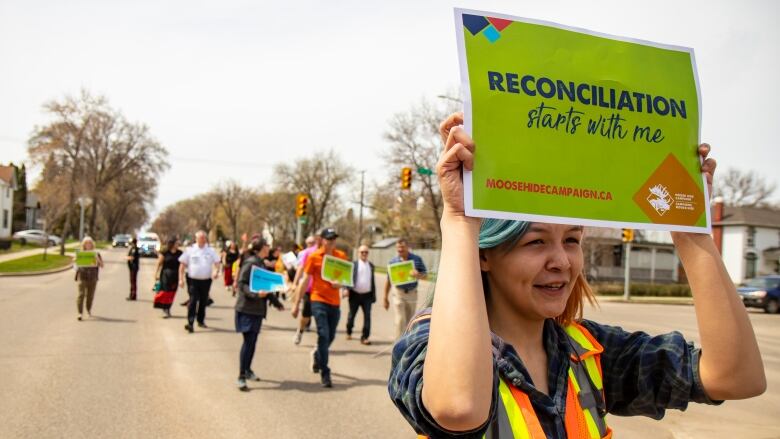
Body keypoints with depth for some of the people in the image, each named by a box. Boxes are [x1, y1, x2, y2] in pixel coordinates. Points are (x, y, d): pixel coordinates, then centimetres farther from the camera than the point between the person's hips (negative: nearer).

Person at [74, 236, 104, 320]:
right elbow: (75, 265, 6)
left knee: (90, 295, 8)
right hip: (82, 276, -1)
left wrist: (98, 259, -16)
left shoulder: (96, 254, 7)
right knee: (81, 294, -12)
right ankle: (80, 313, -13)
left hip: (93, 278, 1)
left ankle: (89, 310, 32)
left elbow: (102, 265, 1)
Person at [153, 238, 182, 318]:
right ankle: (165, 310, -3)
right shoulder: (164, 253, -5)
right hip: (165, 274, -3)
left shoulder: (179, 253, 4)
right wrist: (156, 274, -6)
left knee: (171, 293, 7)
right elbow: (159, 264, -2)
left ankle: (168, 309, 20)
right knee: (165, 292, -7)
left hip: (175, 276, 3)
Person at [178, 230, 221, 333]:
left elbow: (217, 262, 6)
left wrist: (216, 271, -16)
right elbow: (182, 265, 2)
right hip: (193, 279, -3)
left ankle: (201, 321, 29)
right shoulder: (190, 250, -1)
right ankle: (190, 323, -12)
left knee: (203, 301, 13)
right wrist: (181, 279, -5)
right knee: (193, 301, -10)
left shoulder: (211, 251, 5)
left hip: (206, 280, 3)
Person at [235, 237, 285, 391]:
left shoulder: (261, 263, 15)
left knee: (252, 341, 14)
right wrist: (256, 294, -30)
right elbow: (241, 283, -17)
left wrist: (276, 301, 27)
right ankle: (241, 377, -4)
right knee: (248, 341, -8)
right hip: (247, 308, -8)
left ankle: (247, 370, 27)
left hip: (258, 308, 8)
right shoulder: (250, 262, -13)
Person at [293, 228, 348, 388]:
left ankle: (317, 355, 45)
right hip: (319, 301, -4)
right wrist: (296, 303, -1)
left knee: (330, 337, 14)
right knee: (323, 335, -12)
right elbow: (305, 281, -1)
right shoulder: (314, 257, -4)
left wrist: (341, 283, -9)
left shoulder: (341, 256, 5)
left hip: (335, 302, 4)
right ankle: (325, 373, -4)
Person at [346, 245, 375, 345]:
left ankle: (364, 337, -1)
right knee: (352, 314, 11)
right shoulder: (353, 265, 1)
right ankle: (349, 333, 33)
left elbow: (372, 280, 15)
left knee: (367, 315, -6)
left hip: (367, 295, 2)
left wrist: (374, 295, 12)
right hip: (355, 294, -2)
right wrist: (346, 289, -18)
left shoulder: (371, 265, 11)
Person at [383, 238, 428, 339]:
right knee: (400, 321, -8)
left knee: (410, 321, 12)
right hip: (398, 293, -1)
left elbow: (425, 275, 3)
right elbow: (388, 281, 4)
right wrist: (385, 298, 4)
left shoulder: (417, 259, 0)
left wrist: (418, 275, -21)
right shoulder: (393, 262, 0)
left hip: (412, 293, 2)